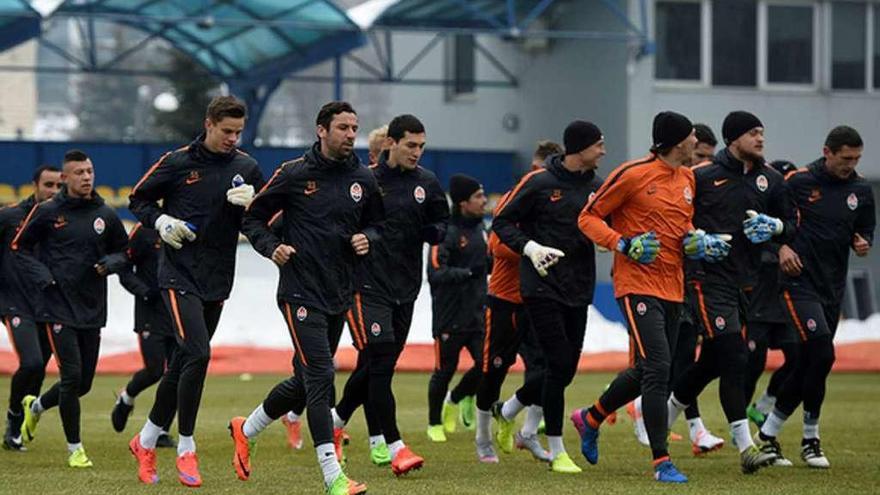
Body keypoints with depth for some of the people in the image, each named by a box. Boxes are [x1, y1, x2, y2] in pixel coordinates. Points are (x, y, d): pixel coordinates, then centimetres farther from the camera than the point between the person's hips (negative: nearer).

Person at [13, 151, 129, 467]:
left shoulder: (105, 215, 6)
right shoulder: (47, 212, -3)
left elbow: (125, 252, 17)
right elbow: (20, 247, 5)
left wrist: (109, 263, -5)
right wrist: (42, 276, -9)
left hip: (93, 309, 4)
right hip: (59, 307, -4)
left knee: (84, 383, 9)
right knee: (72, 376, -12)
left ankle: (36, 406, 39)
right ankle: (75, 449, 2)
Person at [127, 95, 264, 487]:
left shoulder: (246, 168, 6)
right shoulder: (178, 163, -4)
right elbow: (138, 199, 7)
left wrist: (250, 203, -12)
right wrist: (161, 221, -11)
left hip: (218, 280, 5)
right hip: (179, 274, -5)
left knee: (184, 364, 10)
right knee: (198, 353, -19)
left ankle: (146, 441, 26)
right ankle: (186, 450, -9)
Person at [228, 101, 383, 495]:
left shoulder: (363, 180, 7)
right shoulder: (294, 174, -6)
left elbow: (377, 223, 21)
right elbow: (254, 218, 2)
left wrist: (367, 238, -1)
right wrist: (272, 246, -15)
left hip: (339, 296, 6)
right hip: (301, 294, -6)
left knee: (305, 382, 15)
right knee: (320, 377, -14)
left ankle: (245, 430, 39)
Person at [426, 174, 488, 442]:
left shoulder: (480, 228, 12)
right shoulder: (446, 232, -14)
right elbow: (436, 274, -23)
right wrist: (468, 273, -29)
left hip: (477, 313, 7)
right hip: (450, 317, -7)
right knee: (444, 370, 4)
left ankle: (457, 398, 25)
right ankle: (435, 423, 22)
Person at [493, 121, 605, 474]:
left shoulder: (597, 187, 9)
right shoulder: (539, 182, -6)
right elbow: (502, 223, -1)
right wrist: (529, 247, -16)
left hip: (578, 291, 6)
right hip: (542, 287, -6)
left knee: (565, 370, 8)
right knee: (559, 364, -11)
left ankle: (507, 411, 34)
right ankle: (557, 452, -1)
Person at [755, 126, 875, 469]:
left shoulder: (861, 191, 9)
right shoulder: (799, 182, -5)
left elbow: (867, 230, 20)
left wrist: (863, 244, -2)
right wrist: (782, 247, -15)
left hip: (833, 288, 6)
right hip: (799, 282, -6)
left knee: (807, 364, 7)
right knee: (822, 353, -19)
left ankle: (768, 433, 21)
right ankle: (810, 437, -6)